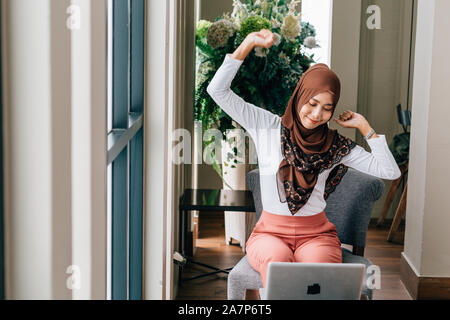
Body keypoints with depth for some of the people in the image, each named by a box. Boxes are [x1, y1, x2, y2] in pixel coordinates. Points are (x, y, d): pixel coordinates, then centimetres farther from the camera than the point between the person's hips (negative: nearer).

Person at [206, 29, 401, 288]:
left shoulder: (335, 145, 5)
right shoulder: (267, 126, 1)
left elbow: (390, 171, 1)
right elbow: (217, 90, -5)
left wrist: (364, 127, 2)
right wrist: (249, 43, -9)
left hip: (316, 234, 1)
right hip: (271, 232, -1)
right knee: (277, 260, -37)